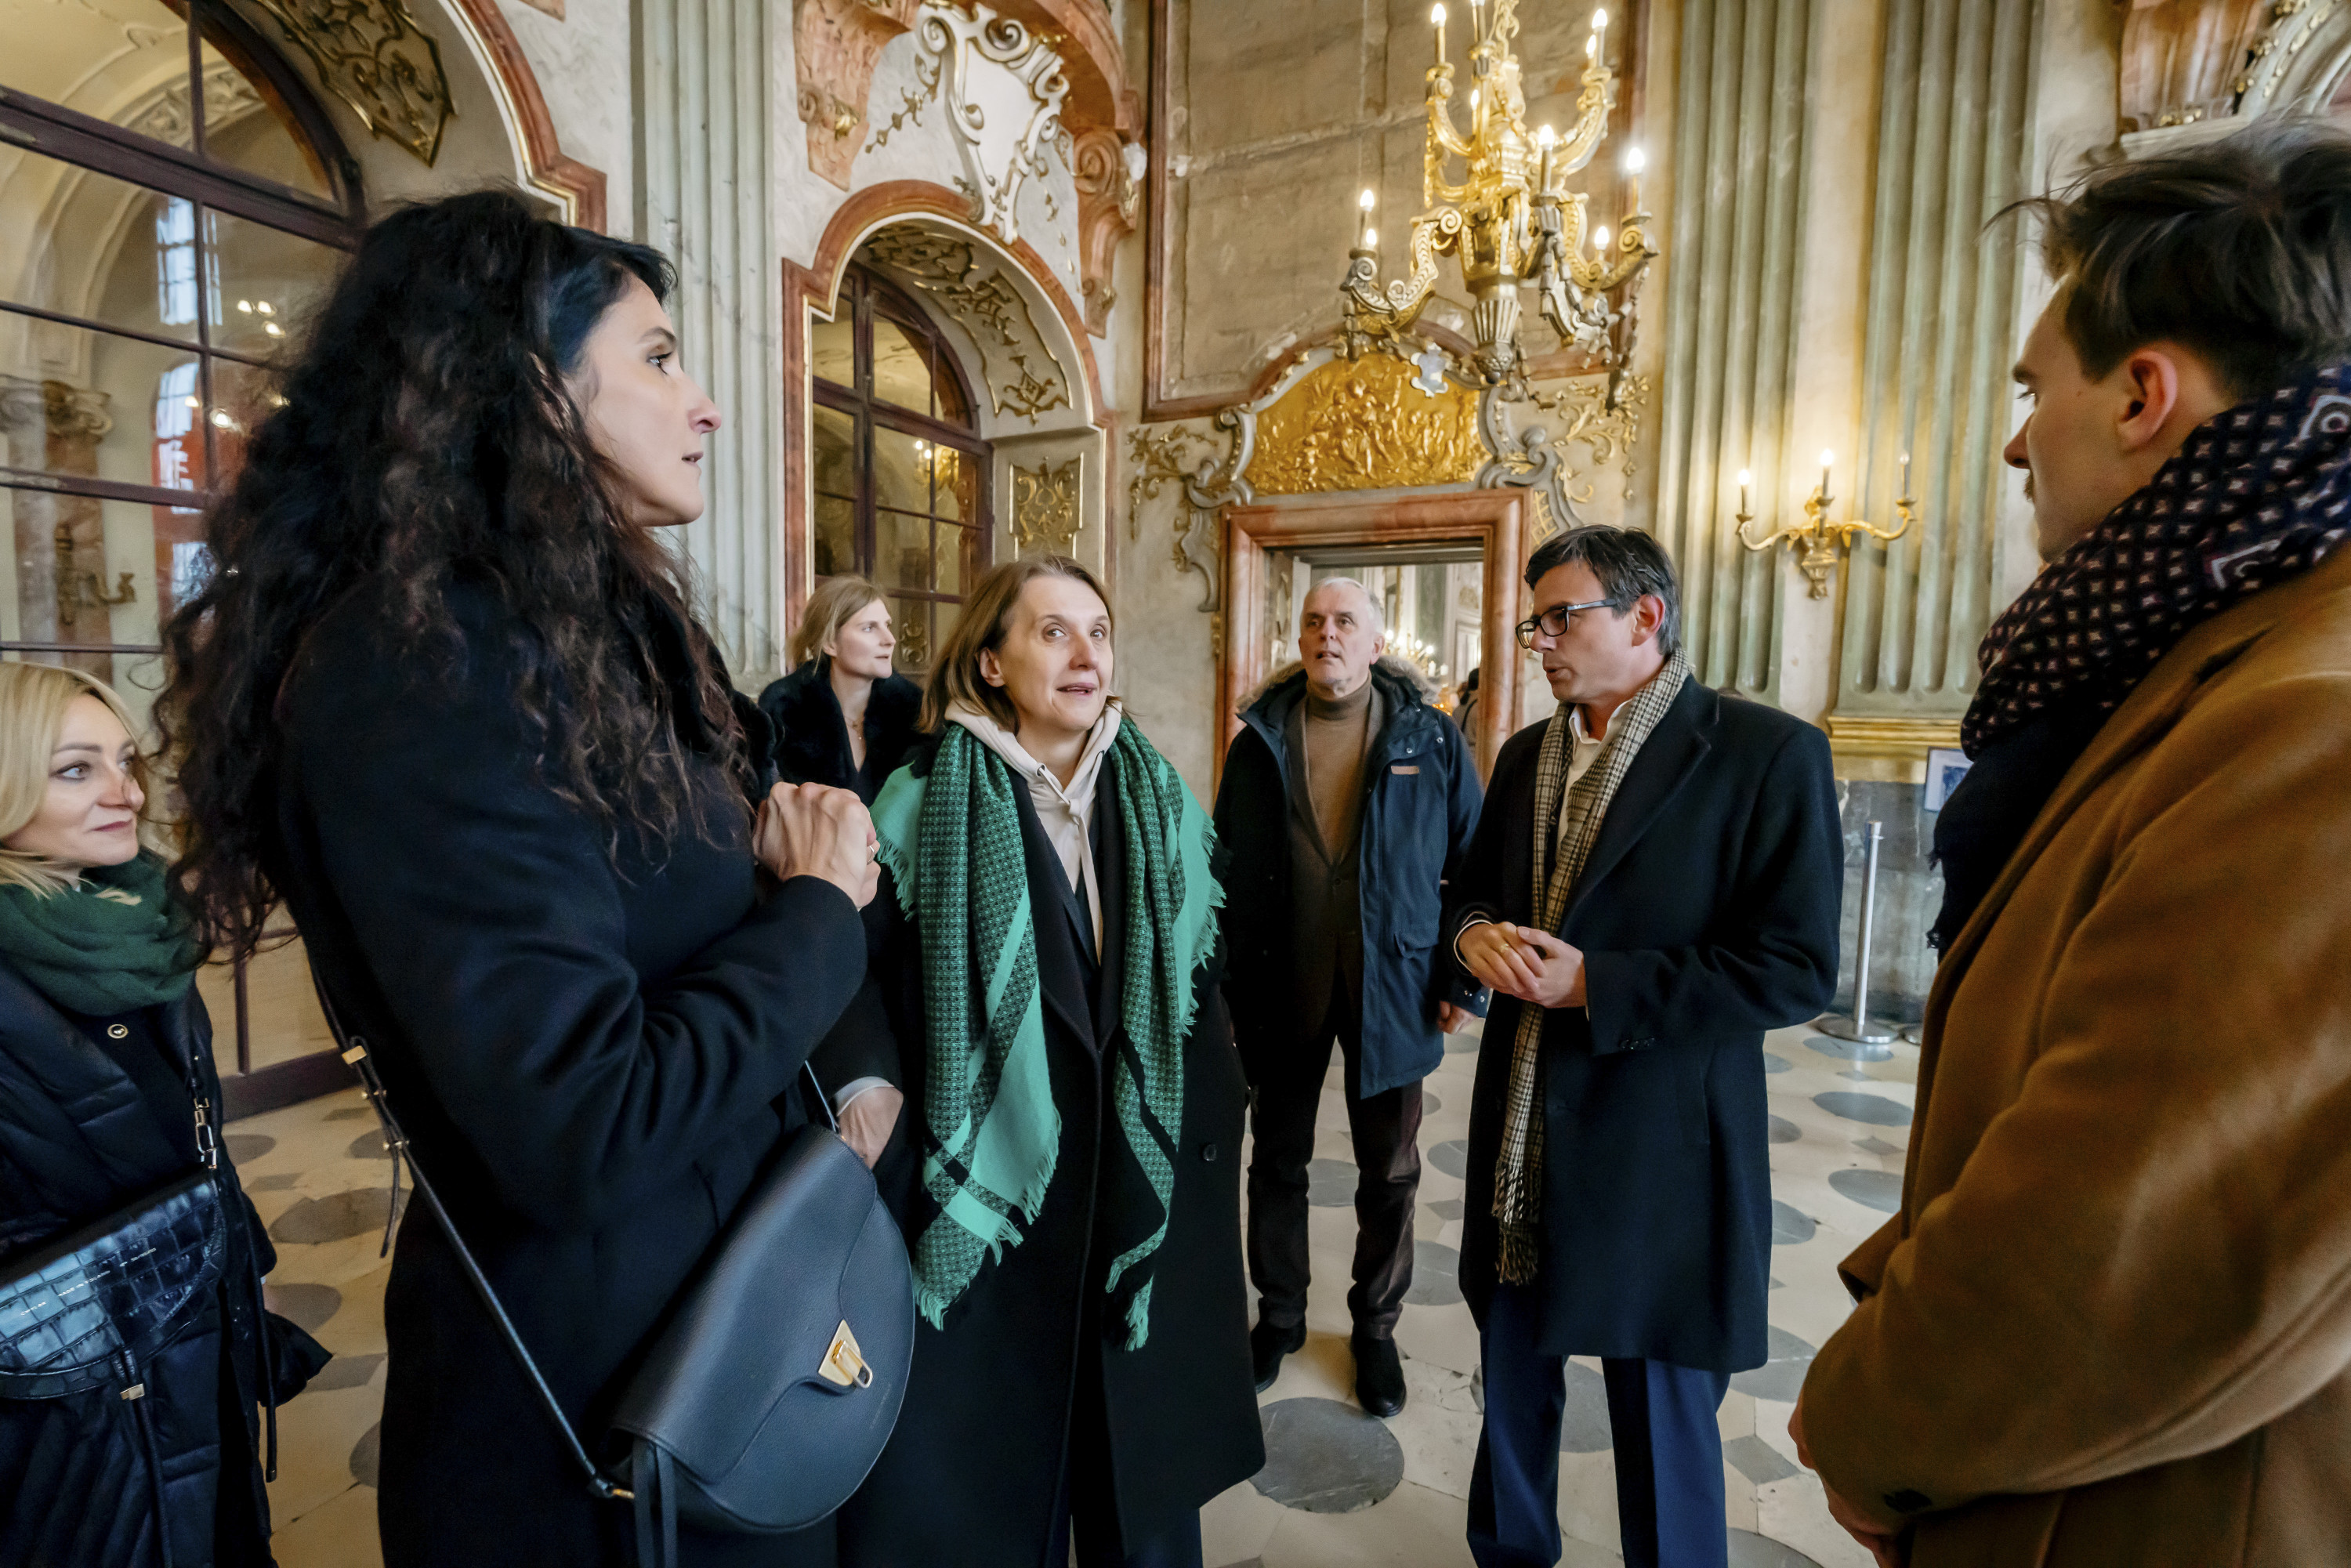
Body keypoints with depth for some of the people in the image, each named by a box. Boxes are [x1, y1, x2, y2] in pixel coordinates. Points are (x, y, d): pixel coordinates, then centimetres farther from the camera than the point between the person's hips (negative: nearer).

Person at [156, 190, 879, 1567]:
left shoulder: (587, 630, 5)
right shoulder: (418, 667, -24)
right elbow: (589, 1133, -31)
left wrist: (797, 835, -9)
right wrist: (819, 913, -18)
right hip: (597, 1395, -8)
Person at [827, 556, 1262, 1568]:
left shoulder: (1159, 805, 2)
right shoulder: (923, 807, -9)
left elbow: (1200, 1001, 4)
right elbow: (878, 1011, -9)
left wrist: (1204, 1171, 3)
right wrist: (892, 1197, -14)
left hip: (1141, 1200, 3)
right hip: (983, 1205, -3)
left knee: (1145, 1477, 19)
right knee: (988, 1478, 15)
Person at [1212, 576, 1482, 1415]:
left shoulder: (1430, 740, -2)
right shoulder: (1259, 741, 2)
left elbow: (1472, 862, 0)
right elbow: (1225, 867, 3)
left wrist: (1464, 977, -4)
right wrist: (1227, 978, -1)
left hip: (1391, 985, -1)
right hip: (1281, 983, 1)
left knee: (1389, 1173, 15)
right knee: (1277, 1160, 16)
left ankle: (1376, 1327, 38)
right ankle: (1279, 1314, 38)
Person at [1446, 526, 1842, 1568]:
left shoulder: (1766, 752, -11)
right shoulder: (1525, 755, 8)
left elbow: (1797, 970, -15)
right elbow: (1473, 892, 16)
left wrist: (1596, 982, -20)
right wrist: (1476, 935, -7)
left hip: (1656, 1148, -6)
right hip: (1520, 1133, 6)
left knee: (1663, 1415, 13)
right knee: (1512, 1377, 22)